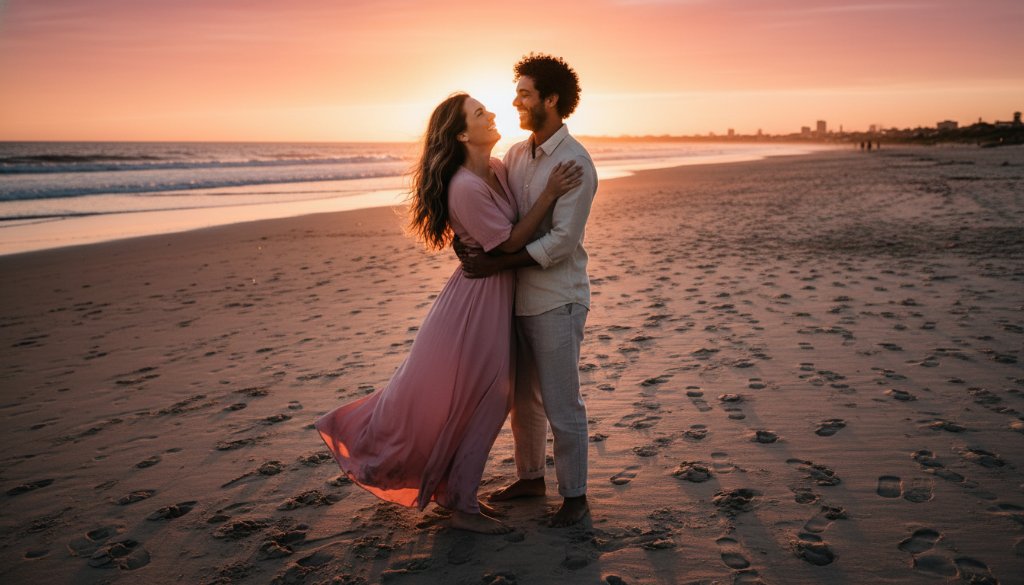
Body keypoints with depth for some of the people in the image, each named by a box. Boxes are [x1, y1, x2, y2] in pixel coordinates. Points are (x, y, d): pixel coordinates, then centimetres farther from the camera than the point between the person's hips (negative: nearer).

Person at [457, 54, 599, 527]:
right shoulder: (516, 154, 8)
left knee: (562, 405, 2)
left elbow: (561, 241, -20)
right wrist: (470, 240, -7)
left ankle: (574, 496, 18)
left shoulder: (574, 163, -15)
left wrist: (494, 264, -21)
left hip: (556, 301, -8)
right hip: (518, 296, 8)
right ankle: (530, 477, 36)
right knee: (522, 398, 19)